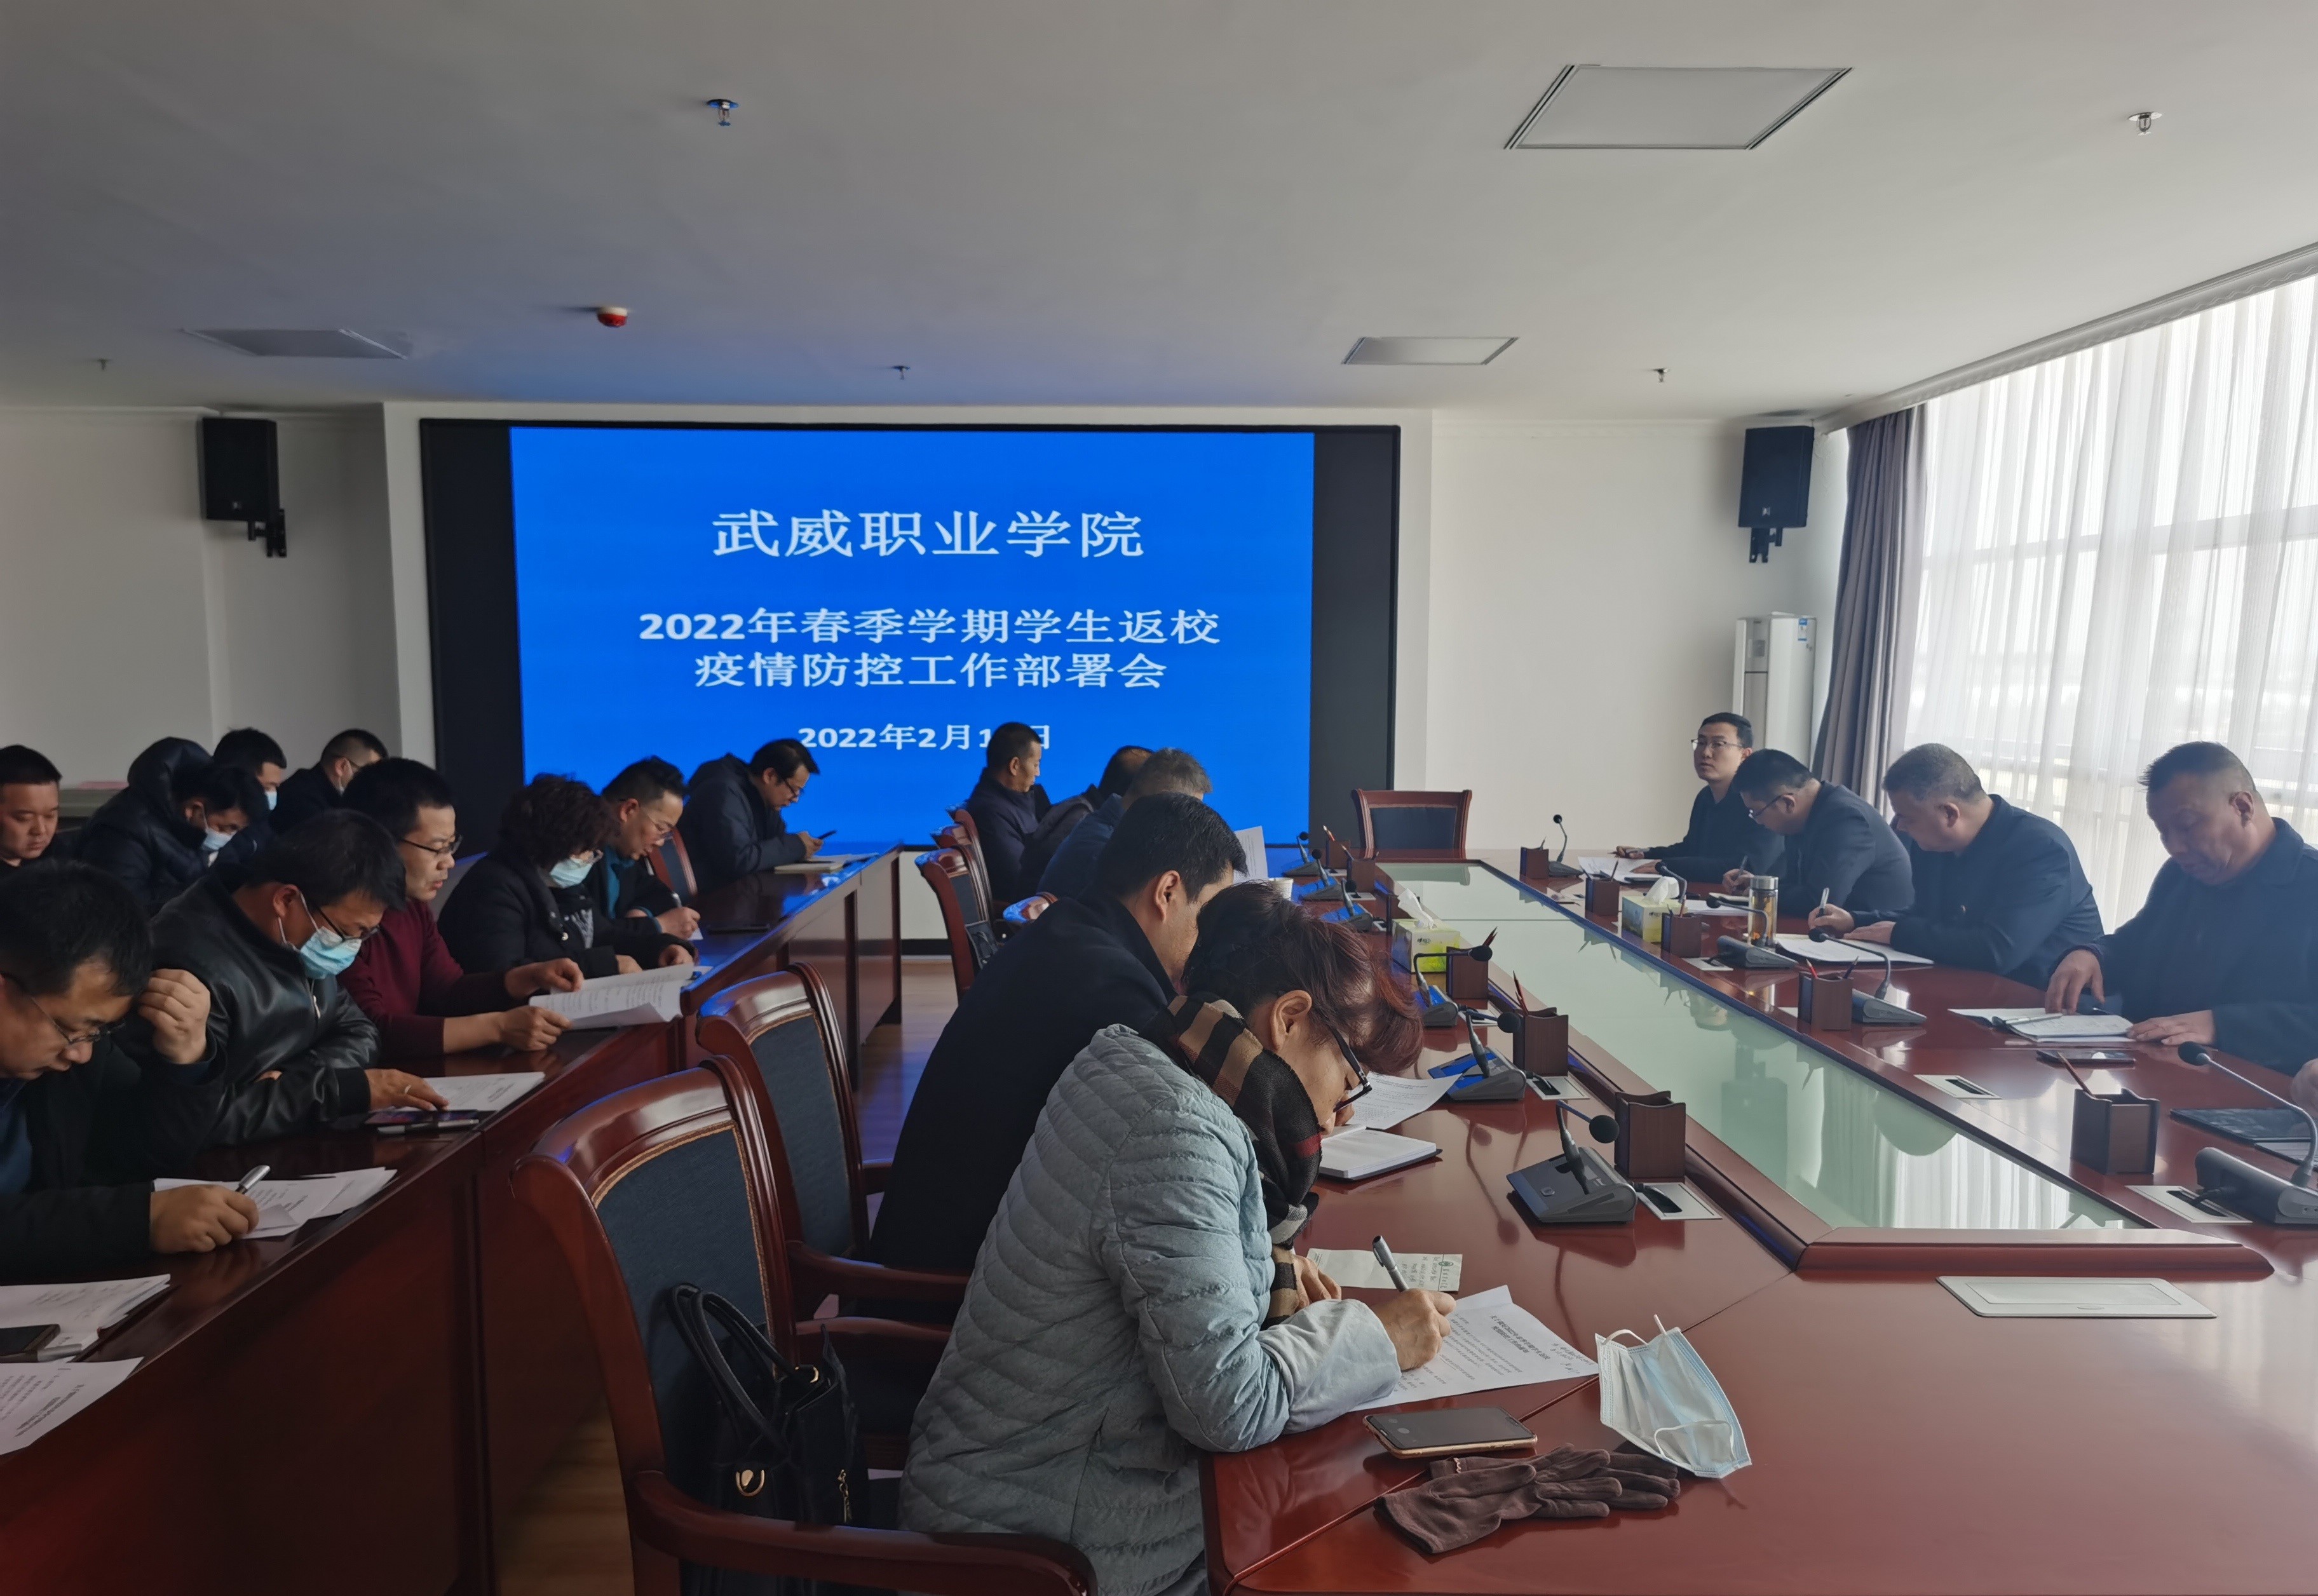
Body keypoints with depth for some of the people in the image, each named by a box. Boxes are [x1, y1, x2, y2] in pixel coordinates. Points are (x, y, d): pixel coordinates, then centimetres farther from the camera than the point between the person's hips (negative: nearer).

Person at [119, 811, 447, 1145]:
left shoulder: (301, 941, 1)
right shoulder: (193, 965, -25)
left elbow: (358, 1032, 7)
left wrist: (299, 1079, -12)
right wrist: (346, 1088, -26)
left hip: (307, 1145, 8)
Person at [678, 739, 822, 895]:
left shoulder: (764, 798, 6)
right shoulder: (724, 793, -20)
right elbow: (738, 861, -29)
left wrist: (802, 845, -8)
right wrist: (795, 845, -18)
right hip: (700, 898, -9)